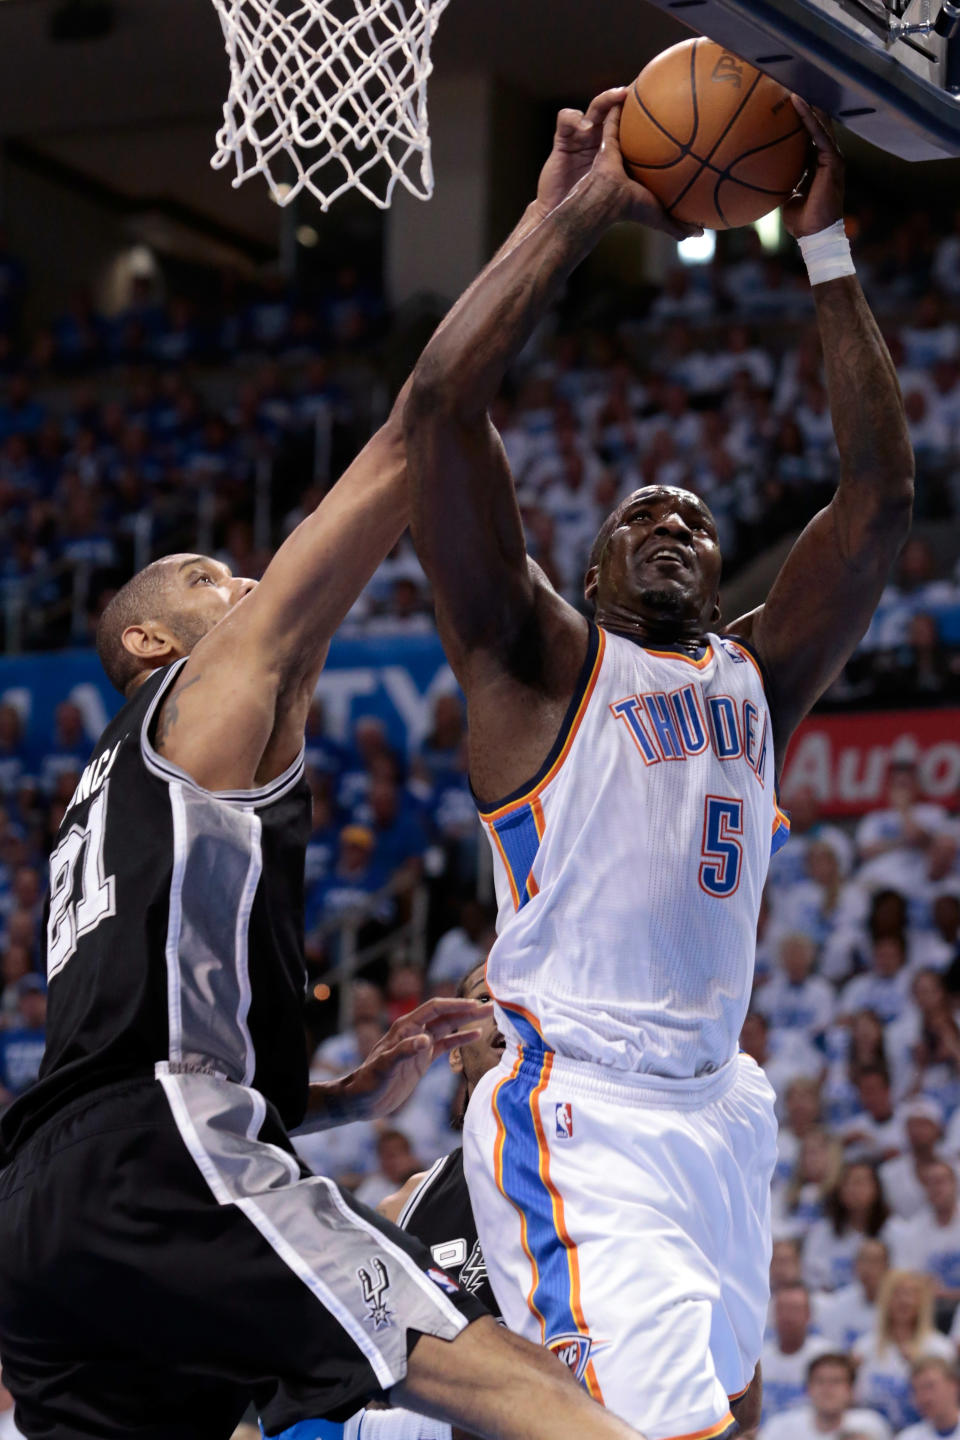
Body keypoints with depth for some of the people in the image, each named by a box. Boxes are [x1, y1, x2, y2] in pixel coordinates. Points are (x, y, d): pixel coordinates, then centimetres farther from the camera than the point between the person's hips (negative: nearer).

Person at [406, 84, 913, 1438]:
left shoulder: (757, 675, 16)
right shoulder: (541, 662, 2)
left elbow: (881, 490, 11)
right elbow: (442, 403, -9)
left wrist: (826, 247, 8)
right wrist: (590, 207, -5)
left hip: (716, 1113, 7)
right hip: (577, 1121, -7)